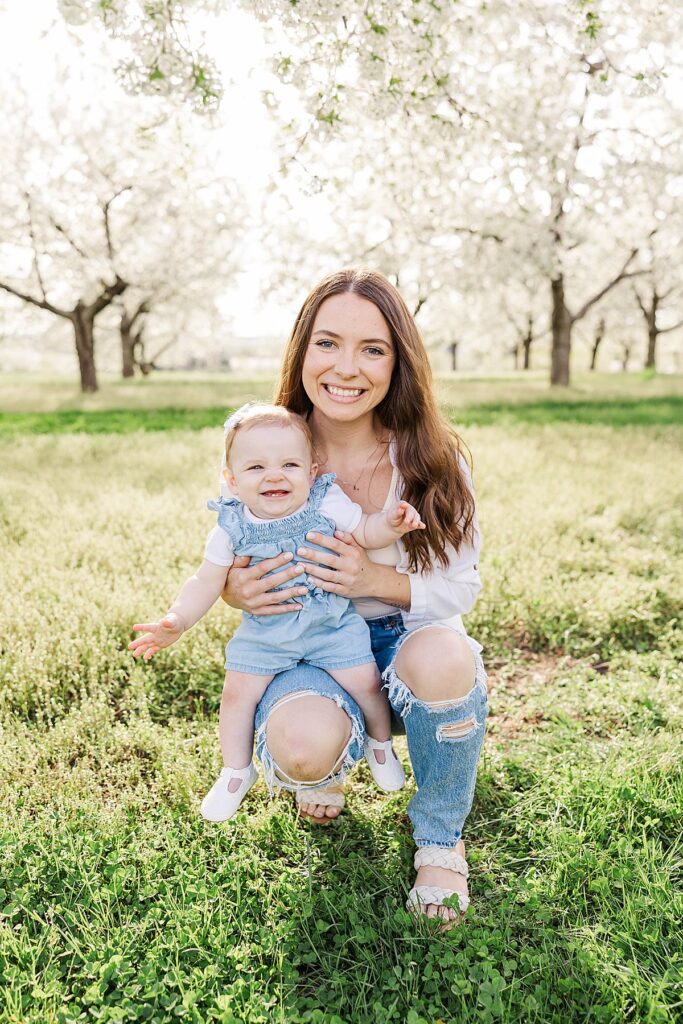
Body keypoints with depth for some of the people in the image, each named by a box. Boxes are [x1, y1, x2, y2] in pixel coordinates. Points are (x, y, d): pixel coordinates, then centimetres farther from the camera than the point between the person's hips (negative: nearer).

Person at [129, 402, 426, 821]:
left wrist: (392, 522, -32)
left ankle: (381, 743, 28)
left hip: (333, 624, -1)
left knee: (365, 682, -6)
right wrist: (176, 621, -15)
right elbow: (207, 581, -5)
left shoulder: (326, 503, -15)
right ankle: (237, 771, 27)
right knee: (238, 692, 0)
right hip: (264, 632, 1)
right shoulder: (232, 527, -11)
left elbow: (366, 532, -10)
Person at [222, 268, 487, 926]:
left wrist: (377, 580, -27)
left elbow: (461, 588, -7)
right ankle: (325, 770, 11)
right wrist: (238, 592, -22)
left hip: (405, 641, 1)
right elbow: (228, 572, 4)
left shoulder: (433, 460, -12)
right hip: (305, 650, 0)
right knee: (304, 746, -35)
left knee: (442, 656, -37)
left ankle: (440, 835, -3)